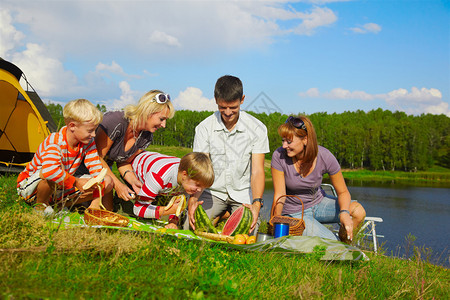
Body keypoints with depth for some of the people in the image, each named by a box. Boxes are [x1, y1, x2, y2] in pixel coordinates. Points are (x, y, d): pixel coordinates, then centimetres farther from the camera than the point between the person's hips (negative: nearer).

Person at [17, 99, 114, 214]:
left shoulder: (88, 143, -10)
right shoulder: (54, 142, -31)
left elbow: (96, 169, -9)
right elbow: (49, 170, -50)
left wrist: (97, 200, -21)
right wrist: (76, 182, -40)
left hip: (60, 190, 6)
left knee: (107, 181, -10)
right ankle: (40, 205, -16)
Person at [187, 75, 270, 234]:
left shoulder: (257, 128, -7)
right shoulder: (204, 128, -5)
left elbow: (257, 170, -11)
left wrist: (256, 203, -29)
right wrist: (192, 198, -29)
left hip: (243, 193, -1)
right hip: (213, 191, 1)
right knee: (191, 228, -22)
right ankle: (217, 217, 8)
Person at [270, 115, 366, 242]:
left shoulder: (325, 156, -18)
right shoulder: (279, 156, -22)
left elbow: (343, 192, -9)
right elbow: (279, 195, -19)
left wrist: (344, 212, -29)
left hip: (318, 203, 3)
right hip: (294, 213, -3)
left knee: (358, 211, -21)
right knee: (330, 243, -27)